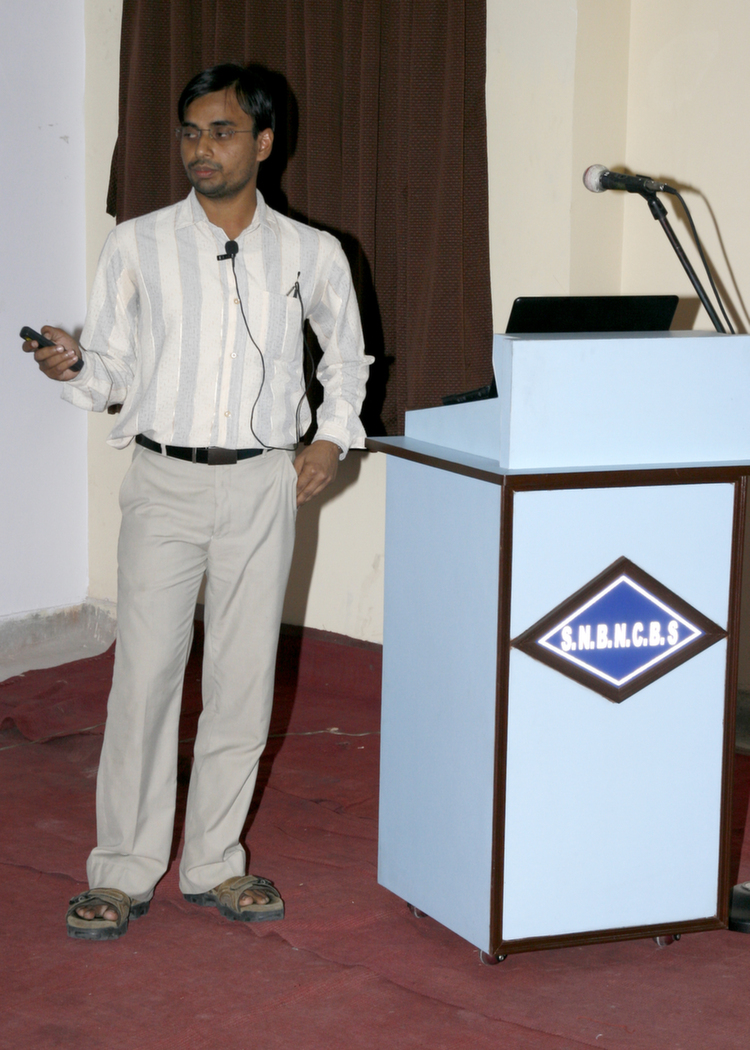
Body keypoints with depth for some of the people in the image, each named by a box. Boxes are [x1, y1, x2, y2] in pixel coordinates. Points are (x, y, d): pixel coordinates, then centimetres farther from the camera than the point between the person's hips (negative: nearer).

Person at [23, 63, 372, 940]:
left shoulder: (312, 255, 5)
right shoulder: (137, 245, 2)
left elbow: (346, 356, 21)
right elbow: (111, 373, 4)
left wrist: (333, 439, 8)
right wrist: (71, 367, -17)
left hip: (263, 485, 1)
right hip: (164, 481, -1)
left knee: (244, 678, 5)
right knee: (145, 673, -3)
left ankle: (215, 864, 18)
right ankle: (124, 872, 8)